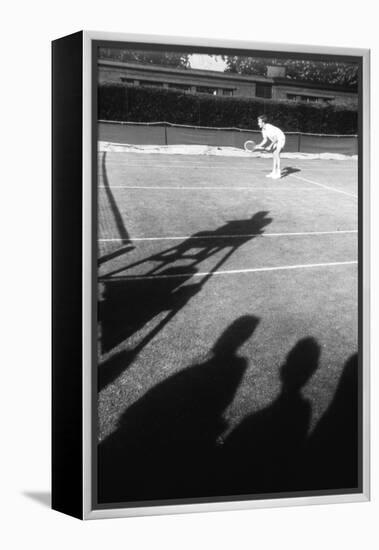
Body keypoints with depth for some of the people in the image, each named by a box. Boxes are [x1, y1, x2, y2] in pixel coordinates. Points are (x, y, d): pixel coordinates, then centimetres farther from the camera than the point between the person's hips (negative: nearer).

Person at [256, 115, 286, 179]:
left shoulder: (270, 128, -29)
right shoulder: (263, 130, -2)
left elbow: (275, 139, -27)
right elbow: (265, 140, 8)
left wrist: (270, 146, -27)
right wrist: (259, 146, -2)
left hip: (280, 139, -9)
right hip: (275, 141, 9)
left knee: (276, 154, -18)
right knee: (274, 155, 5)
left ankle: (278, 173, -18)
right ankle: (274, 172, 9)